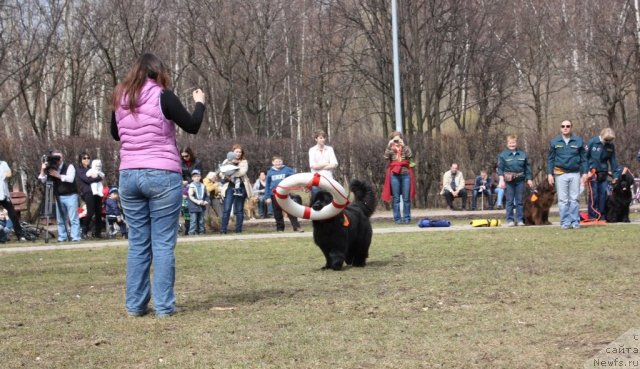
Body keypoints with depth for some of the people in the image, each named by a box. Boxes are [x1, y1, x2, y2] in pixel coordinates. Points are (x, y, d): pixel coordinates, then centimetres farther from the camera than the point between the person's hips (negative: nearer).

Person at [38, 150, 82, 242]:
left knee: (73, 218, -7)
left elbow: (70, 178, -19)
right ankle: (62, 237, 13)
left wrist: (58, 175, -24)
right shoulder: (52, 168, 9)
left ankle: (75, 237, -8)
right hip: (59, 197, 5)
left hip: (70, 196, -5)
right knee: (60, 219, 7)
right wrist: (43, 170, -11)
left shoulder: (69, 166, -3)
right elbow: (43, 180, 4)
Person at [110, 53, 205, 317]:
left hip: (129, 175, 5)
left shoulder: (121, 99, 8)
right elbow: (192, 126, -1)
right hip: (162, 175, -5)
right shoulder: (162, 96, -7)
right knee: (163, 244, -1)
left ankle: (135, 305, 10)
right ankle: (164, 305, -2)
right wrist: (199, 102, 15)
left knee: (137, 243, 10)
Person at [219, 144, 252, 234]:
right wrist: (226, 177, -18)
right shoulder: (226, 162, 10)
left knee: (239, 210, 4)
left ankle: (238, 230, 9)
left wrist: (230, 174, -15)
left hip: (241, 187, 1)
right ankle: (223, 230, -7)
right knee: (226, 209, -8)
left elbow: (243, 171, -11)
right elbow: (221, 173, 3)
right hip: (230, 187, 0)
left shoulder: (244, 162, 7)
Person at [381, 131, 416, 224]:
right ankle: (397, 218, 3)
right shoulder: (390, 149, 9)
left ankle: (407, 218, 6)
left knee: (406, 198, 1)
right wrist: (389, 145, -12)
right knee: (396, 198, 0)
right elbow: (386, 157, -10)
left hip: (406, 174, 0)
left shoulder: (405, 148, 9)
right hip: (394, 175, 0)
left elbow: (409, 155, -9)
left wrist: (403, 145, -11)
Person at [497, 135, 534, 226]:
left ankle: (520, 219, 10)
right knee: (510, 201, 1)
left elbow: (527, 167, 11)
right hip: (508, 181, -2)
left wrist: (529, 179, 8)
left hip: (520, 180, 2)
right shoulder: (503, 155, 0)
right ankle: (510, 220, 6)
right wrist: (501, 180, -10)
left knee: (520, 201, 5)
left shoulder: (523, 154, 6)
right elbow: (500, 168, -2)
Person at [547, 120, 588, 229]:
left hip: (575, 173, 0)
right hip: (560, 174, 0)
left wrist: (584, 173, 1)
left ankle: (575, 222, 4)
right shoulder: (554, 142, 5)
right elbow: (550, 159, 6)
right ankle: (565, 222, 2)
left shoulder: (578, 141, 6)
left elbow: (583, 158, 7)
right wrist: (549, 174, -1)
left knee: (574, 199, 1)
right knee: (563, 200, -1)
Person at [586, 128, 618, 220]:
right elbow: (585, 156, -3)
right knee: (594, 194, -6)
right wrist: (586, 170, -8)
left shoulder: (611, 146, 4)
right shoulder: (592, 142, -8)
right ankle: (592, 216, -1)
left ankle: (602, 215, 10)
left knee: (603, 194, 3)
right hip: (593, 172, -4)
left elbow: (613, 160, 9)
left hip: (603, 173, 4)